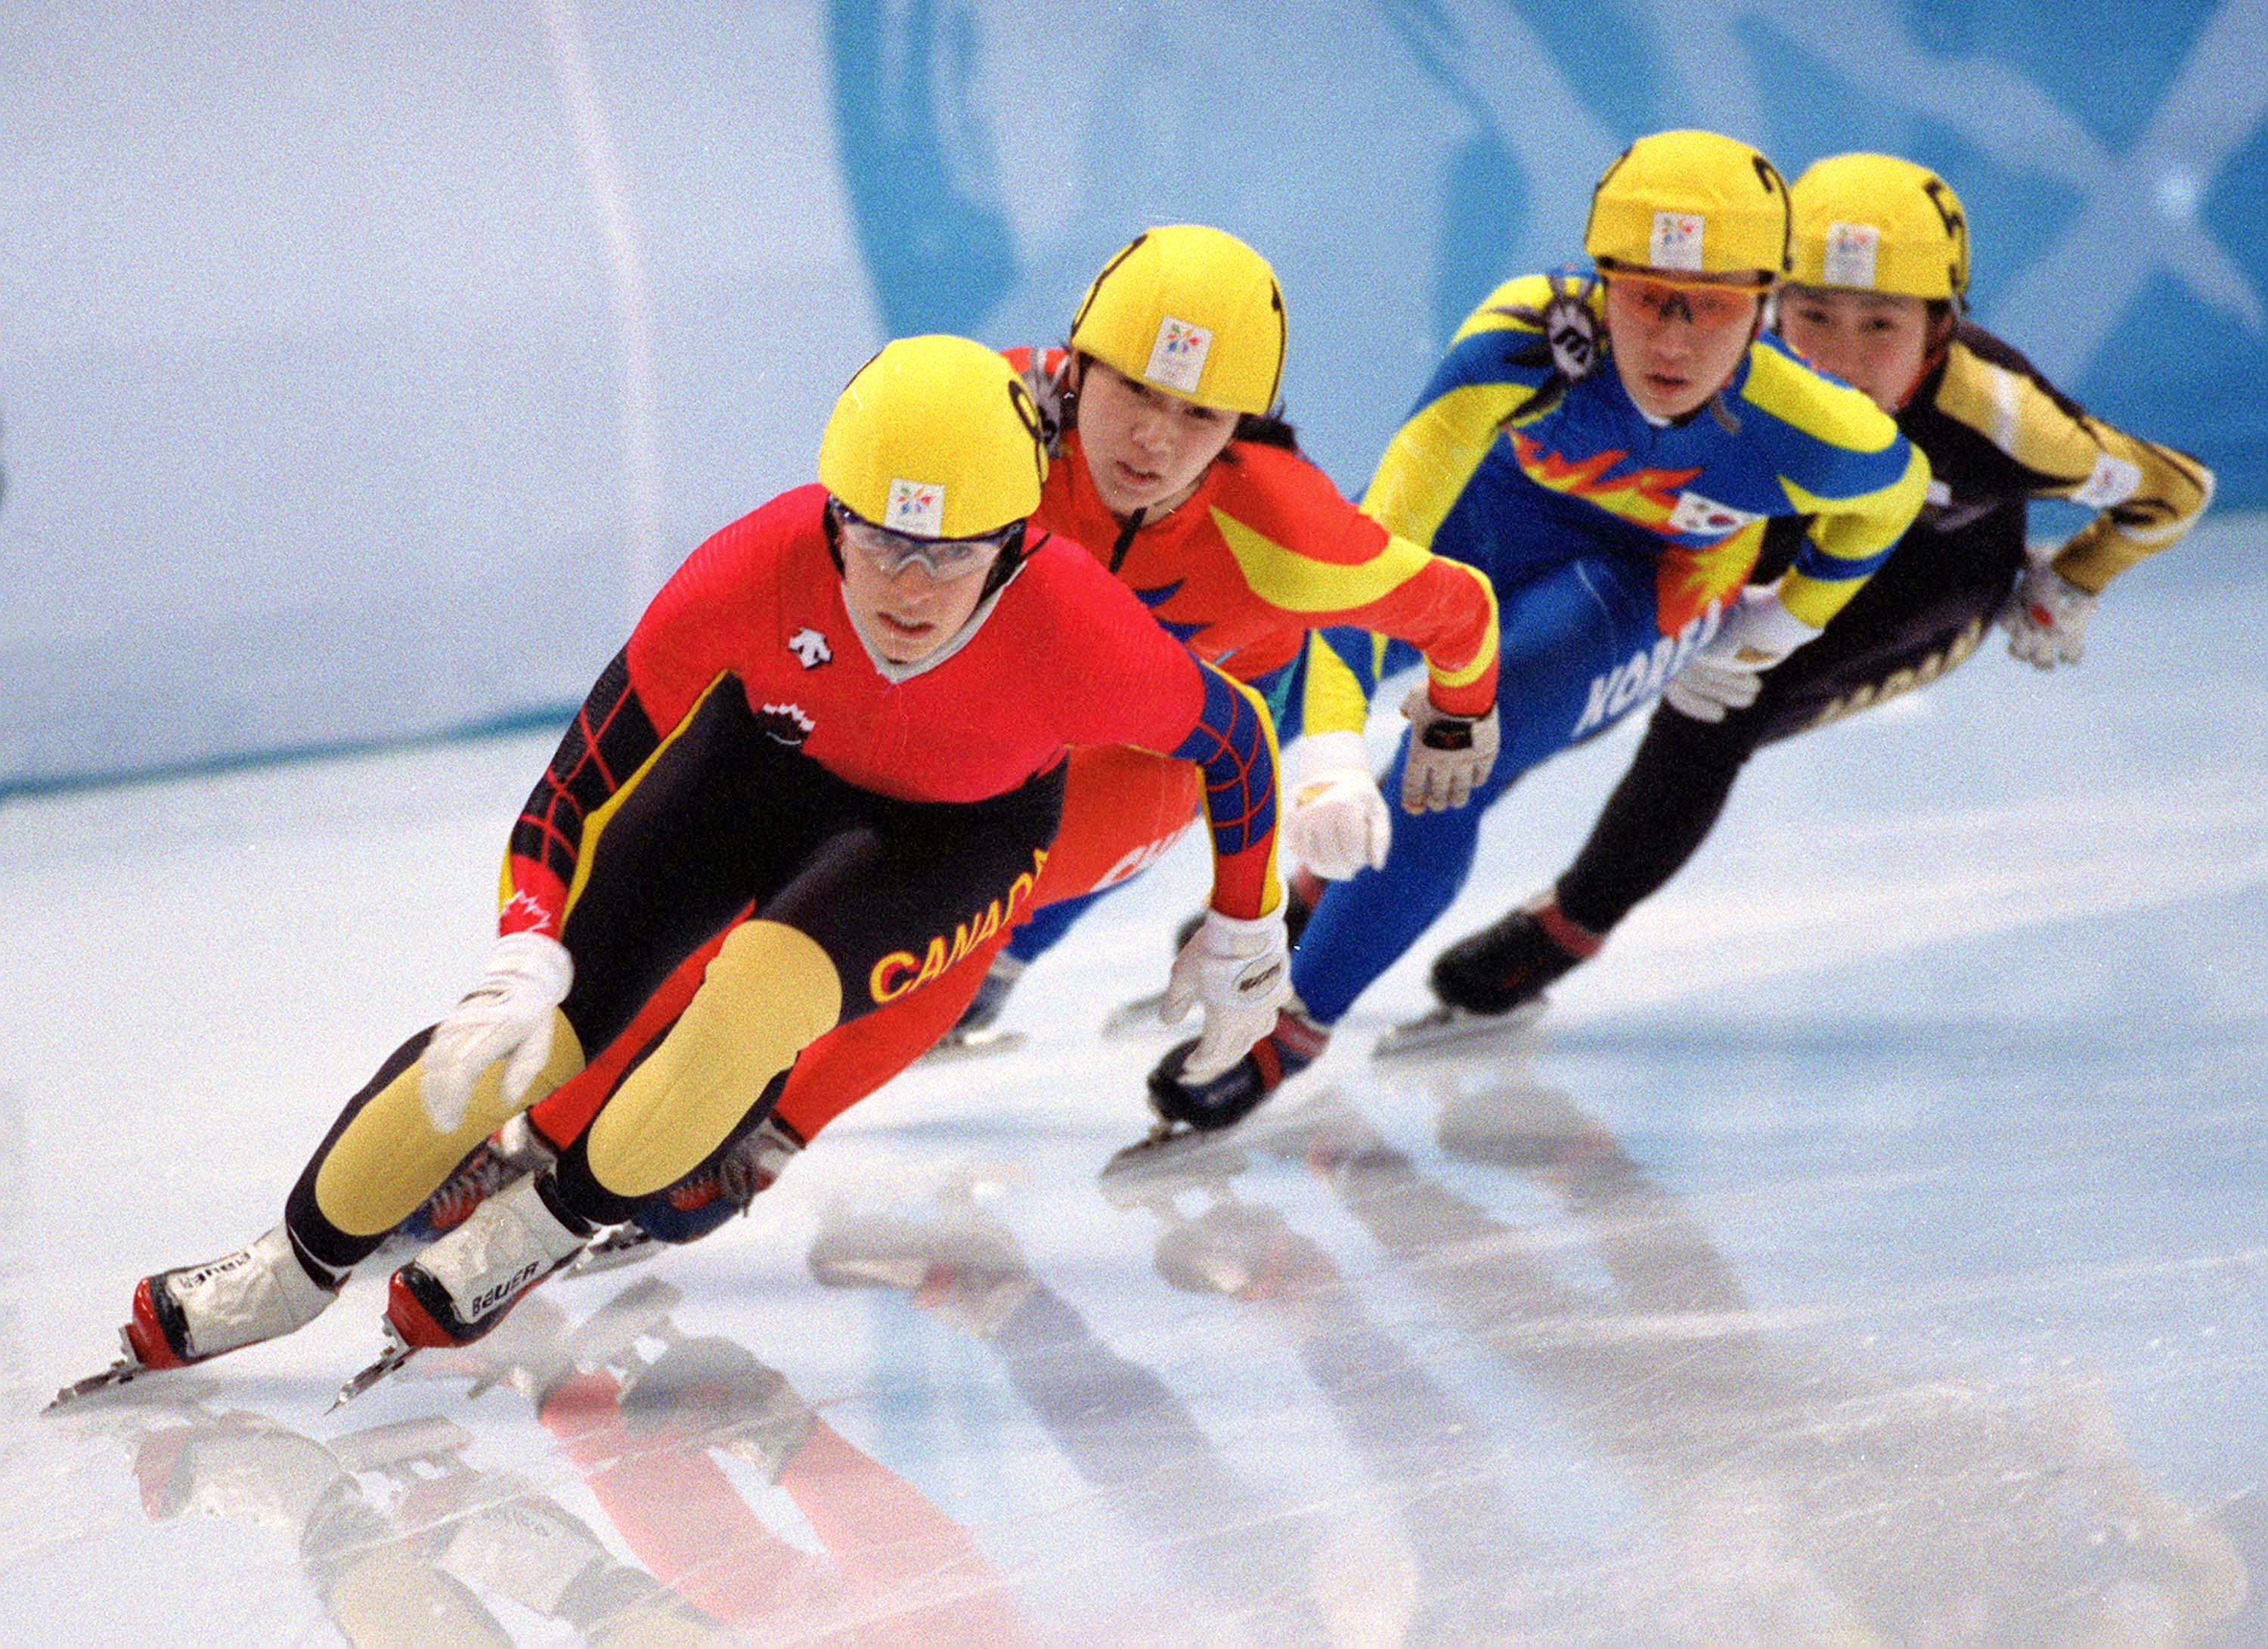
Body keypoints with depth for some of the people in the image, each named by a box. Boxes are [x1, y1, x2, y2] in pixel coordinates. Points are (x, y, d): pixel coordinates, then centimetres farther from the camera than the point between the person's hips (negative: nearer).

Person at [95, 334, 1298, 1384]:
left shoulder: (1086, 644, -39)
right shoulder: (760, 570, -37)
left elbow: (1236, 737, -17)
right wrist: (524, 965, -38)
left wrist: (1241, 940, -2)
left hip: (961, 831, -1)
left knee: (761, 990, -29)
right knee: (539, 1032, -7)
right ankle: (302, 1263, 18)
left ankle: (539, 1234, -3)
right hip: (771, 755, 1)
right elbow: (590, 772, -25)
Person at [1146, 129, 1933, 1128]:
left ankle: (1295, 1027, -6)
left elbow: (1892, 493, -7)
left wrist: (1781, 627, 5)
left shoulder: (1813, 435, -33)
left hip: (1648, 585, -1)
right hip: (1478, 512, 1)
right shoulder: (1526, 338, -40)